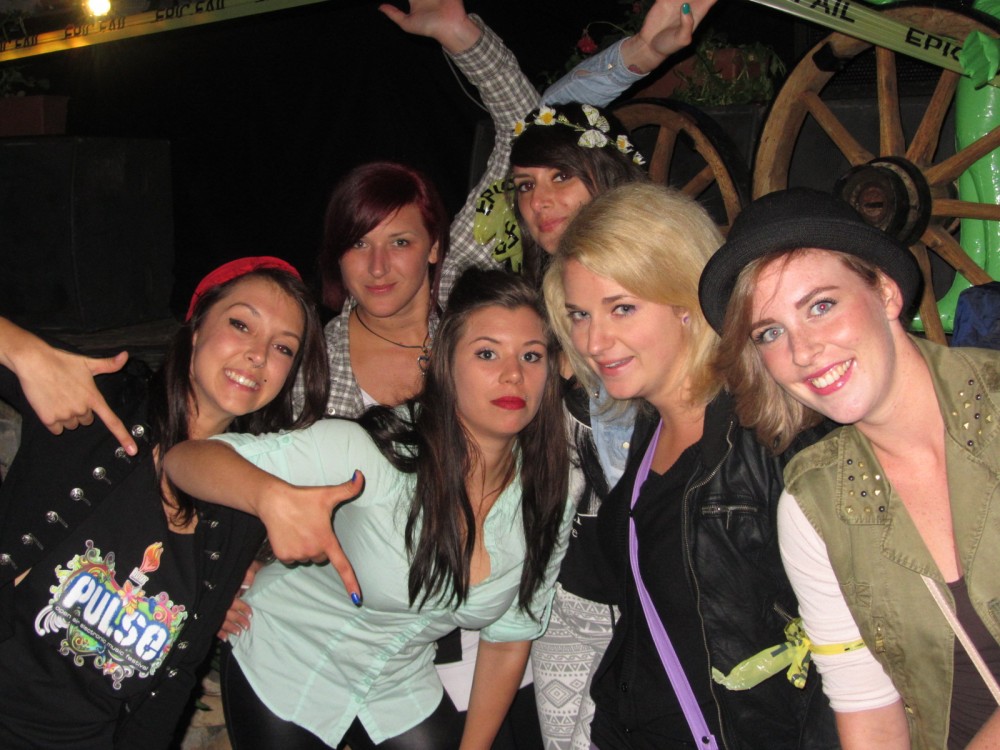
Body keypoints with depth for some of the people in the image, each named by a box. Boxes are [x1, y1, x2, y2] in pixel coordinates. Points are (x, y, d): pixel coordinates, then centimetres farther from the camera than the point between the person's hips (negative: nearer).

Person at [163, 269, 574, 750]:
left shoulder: (549, 507, -15)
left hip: (400, 691, 4)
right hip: (284, 669, -3)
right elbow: (183, 459, -34)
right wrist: (277, 497, -53)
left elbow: (507, 642, -2)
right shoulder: (370, 454, -30)